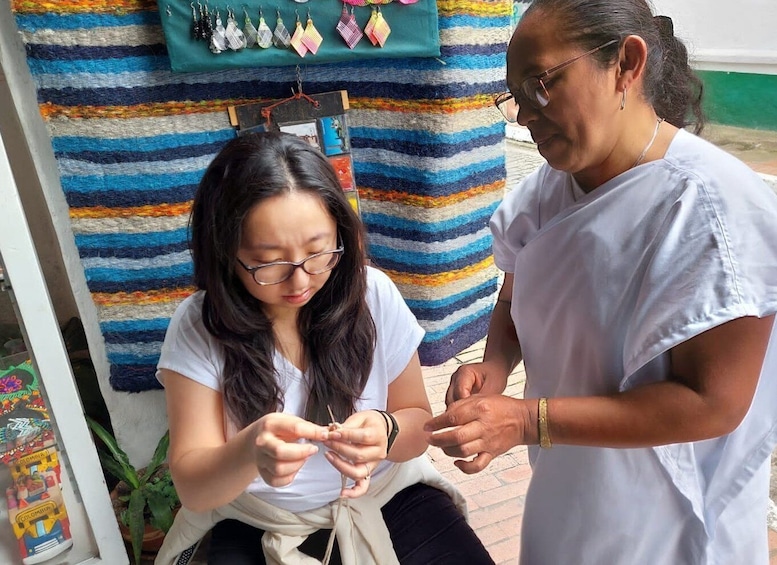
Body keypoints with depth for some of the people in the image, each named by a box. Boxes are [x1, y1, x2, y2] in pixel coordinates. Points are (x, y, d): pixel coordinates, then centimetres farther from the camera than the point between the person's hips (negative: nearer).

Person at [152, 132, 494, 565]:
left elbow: (417, 421, -4)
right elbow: (193, 489, -14)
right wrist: (248, 452, -35)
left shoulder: (373, 294, -14)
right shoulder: (198, 329, -15)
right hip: (259, 526, -1)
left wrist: (388, 432, -27)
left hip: (386, 497, 2)